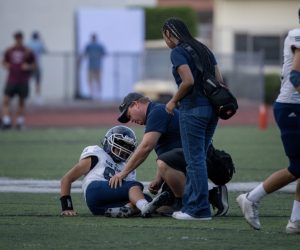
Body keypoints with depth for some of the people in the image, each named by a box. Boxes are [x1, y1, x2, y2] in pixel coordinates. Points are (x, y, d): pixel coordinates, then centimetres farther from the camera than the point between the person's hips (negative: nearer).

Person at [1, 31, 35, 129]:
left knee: (21, 102, 6)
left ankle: (20, 121, 16)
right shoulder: (9, 51, 5)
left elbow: (33, 65, 7)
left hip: (23, 81, -1)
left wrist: (28, 67, -12)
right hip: (11, 80, 1)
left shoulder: (28, 52, 0)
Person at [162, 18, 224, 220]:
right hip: (212, 108, 8)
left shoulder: (178, 52, -6)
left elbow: (188, 81, -18)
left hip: (192, 109, -8)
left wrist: (174, 101, -5)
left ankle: (200, 209, -2)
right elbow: (219, 81, 12)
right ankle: (191, 205, 18)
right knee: (197, 159, 14)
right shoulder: (203, 49, 17)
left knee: (195, 160, -3)